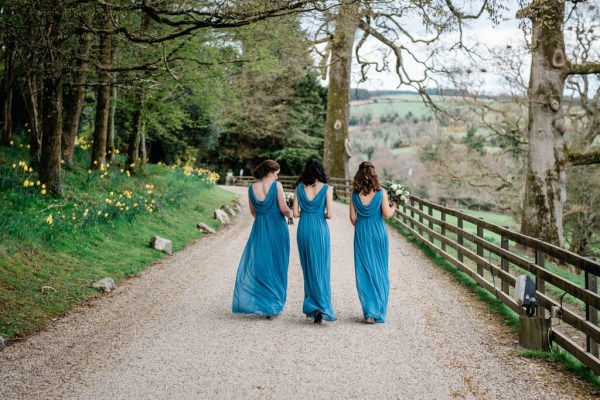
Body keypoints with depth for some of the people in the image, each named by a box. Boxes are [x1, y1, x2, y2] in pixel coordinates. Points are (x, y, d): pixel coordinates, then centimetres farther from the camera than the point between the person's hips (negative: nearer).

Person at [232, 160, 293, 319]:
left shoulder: (252, 188, 2)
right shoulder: (276, 185, -10)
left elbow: (253, 212, 11)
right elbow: (284, 209, -13)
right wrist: (290, 214, 9)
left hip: (259, 229, 3)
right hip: (277, 228, -3)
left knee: (254, 264, 11)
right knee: (276, 267, 6)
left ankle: (250, 301, 8)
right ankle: (273, 306, 10)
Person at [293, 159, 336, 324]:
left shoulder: (299, 188, 2)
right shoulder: (326, 188, -5)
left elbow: (295, 213, -1)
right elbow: (329, 214, -9)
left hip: (303, 229, 2)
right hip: (320, 229, -2)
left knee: (308, 268, 13)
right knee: (321, 269, 2)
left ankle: (311, 307, 17)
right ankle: (322, 307, -9)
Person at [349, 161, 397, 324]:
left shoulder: (354, 193, -3)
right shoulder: (381, 192, -8)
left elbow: (353, 217, -1)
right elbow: (387, 214, -8)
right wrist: (394, 205, 12)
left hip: (361, 233, 1)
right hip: (378, 232, -1)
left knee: (364, 272, 8)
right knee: (380, 272, 10)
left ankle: (369, 312, 5)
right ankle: (379, 311, 13)